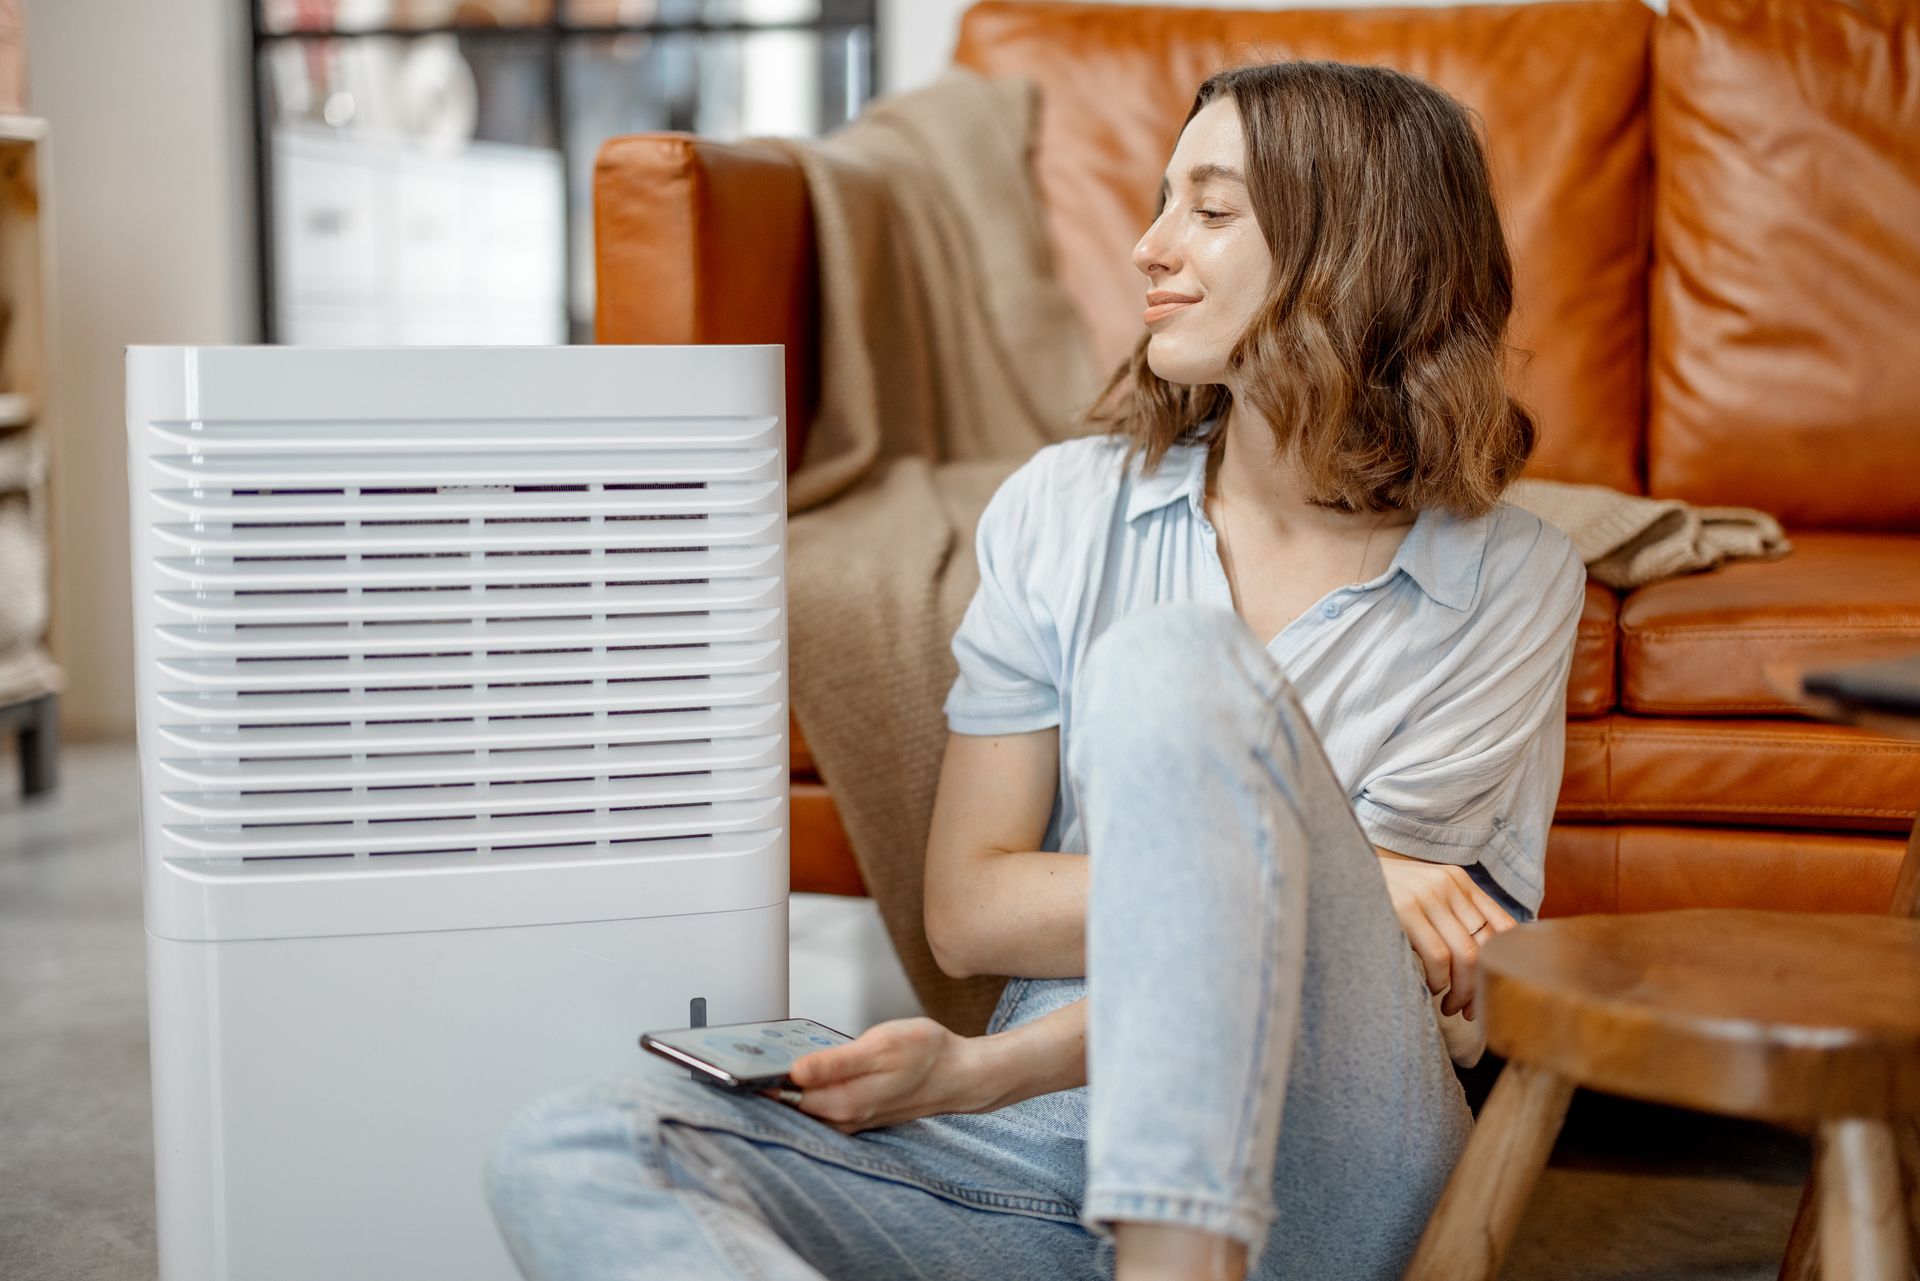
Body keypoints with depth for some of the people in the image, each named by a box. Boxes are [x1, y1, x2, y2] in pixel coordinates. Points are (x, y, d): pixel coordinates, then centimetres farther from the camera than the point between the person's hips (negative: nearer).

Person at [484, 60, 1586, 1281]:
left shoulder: (1510, 580, 2)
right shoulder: (1064, 508, 9)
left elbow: (1341, 945, -6)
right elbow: (968, 909, 4)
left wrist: (973, 1071, -17)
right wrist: (1295, 883, -11)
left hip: (1313, 1182, -3)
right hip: (1038, 1137, 3)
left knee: (1176, 660, -27)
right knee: (567, 1158, -24)